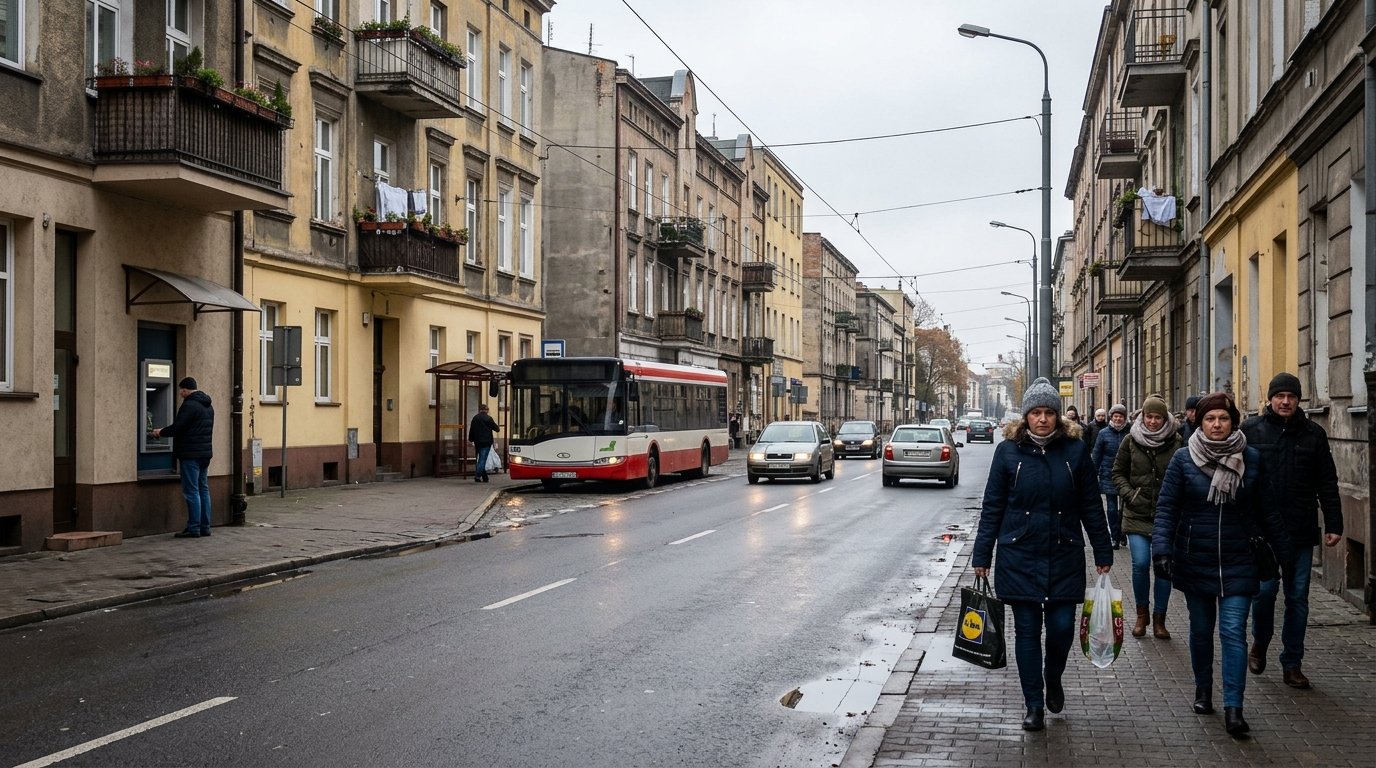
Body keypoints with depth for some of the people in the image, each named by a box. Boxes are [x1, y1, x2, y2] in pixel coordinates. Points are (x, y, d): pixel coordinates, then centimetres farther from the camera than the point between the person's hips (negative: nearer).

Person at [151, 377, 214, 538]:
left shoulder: (189, 405, -14)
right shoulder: (208, 405, 15)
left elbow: (177, 427, -17)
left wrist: (161, 432, 3)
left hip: (190, 454, -9)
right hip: (205, 453, 9)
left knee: (191, 491, -6)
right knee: (203, 489, 11)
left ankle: (193, 528, -5)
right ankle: (205, 527, 13)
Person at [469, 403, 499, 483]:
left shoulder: (475, 418, 9)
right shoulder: (488, 418, -9)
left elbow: (471, 430, 14)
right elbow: (496, 428, -3)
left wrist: (471, 440, 24)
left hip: (478, 442, 6)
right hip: (486, 442, -6)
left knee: (480, 459, 13)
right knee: (483, 459, -5)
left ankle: (485, 478, 15)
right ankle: (477, 476, -14)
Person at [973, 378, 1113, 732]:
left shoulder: (1075, 450, -1)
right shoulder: (1008, 450, -3)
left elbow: (1091, 506, 5)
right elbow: (992, 507, 1)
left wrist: (1103, 553, 6)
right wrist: (981, 557, -1)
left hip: (1065, 557, 1)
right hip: (1018, 558, 0)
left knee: (1062, 628, 1)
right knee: (1027, 630, 5)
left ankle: (1053, 678, 34)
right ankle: (1034, 706, 17)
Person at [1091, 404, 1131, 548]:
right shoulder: (1104, 433, -1)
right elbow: (1096, 455, 3)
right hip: (1108, 476, 0)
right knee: (1112, 508, 4)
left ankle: (1122, 534, 23)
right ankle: (1116, 537, 13)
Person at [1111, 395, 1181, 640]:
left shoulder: (1176, 442, -1)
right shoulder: (1131, 441, 3)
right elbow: (1118, 473, 10)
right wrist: (1129, 494, -4)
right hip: (1137, 514, 0)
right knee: (1141, 563, -8)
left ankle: (1159, 619, 16)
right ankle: (1141, 614, 14)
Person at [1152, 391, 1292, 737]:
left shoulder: (1251, 459, -1)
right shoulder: (1183, 459, -5)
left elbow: (1266, 511, 7)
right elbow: (1166, 508, -7)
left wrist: (1285, 553, 9)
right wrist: (1162, 550, -19)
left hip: (1237, 562, 0)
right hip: (1194, 562, 0)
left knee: (1234, 631, -8)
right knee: (1201, 628, 14)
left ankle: (1233, 709, -7)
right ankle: (1203, 689, 34)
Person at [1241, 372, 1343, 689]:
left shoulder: (1313, 434, 7)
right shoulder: (1251, 430, 1)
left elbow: (1327, 483, 8)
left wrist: (1333, 524, 3)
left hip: (1300, 532, 2)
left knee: (1298, 597, 5)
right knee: (1265, 590, -6)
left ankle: (1292, 664, 16)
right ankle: (1259, 644, 22)